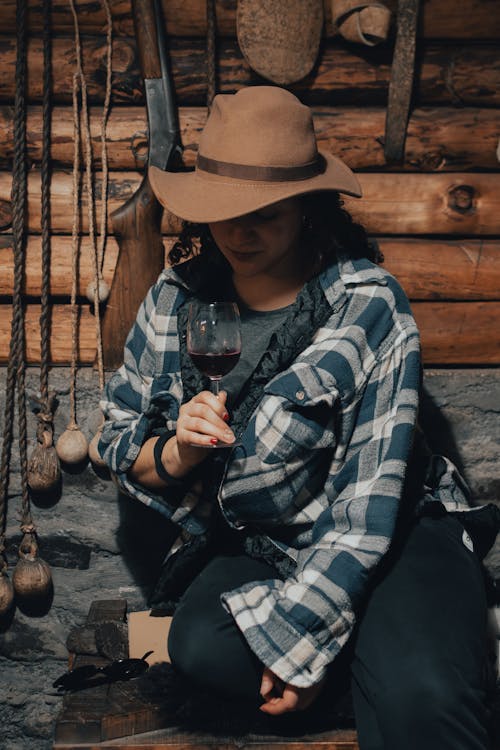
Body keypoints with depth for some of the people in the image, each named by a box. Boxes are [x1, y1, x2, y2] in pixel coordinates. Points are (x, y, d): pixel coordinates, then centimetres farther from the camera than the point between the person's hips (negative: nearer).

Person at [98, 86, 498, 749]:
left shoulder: (369, 304, -15)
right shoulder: (178, 299, -2)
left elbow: (369, 495, -17)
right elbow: (118, 442, 5)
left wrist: (305, 633, -20)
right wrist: (177, 451, -19)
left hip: (388, 537, -5)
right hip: (247, 544, 6)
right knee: (201, 645, -27)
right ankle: (372, 663, -5)